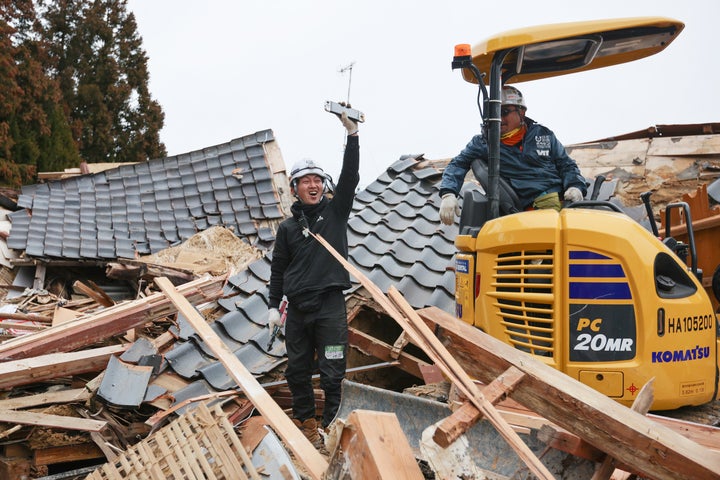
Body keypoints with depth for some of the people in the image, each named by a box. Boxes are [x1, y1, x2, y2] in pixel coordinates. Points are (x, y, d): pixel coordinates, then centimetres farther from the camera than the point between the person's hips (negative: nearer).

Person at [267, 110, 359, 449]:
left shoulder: (335, 211, 4)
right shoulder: (288, 227, 9)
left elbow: (350, 178, -9)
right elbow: (278, 269, 12)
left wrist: (352, 134, -18)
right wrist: (273, 306, 7)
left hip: (330, 305, -3)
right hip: (297, 308, 3)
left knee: (332, 373, -1)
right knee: (297, 370, 12)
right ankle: (305, 422, 30)